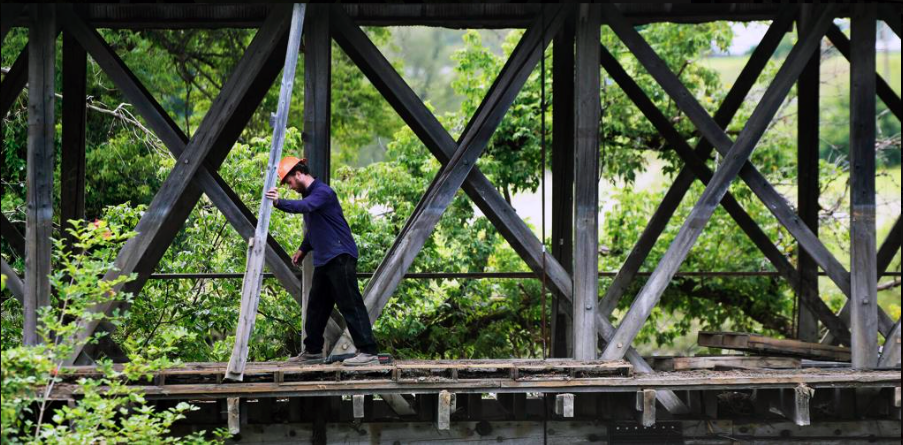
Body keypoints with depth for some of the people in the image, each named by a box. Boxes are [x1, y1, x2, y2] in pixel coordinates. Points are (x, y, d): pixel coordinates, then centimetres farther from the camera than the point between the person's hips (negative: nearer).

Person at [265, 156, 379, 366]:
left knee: (350, 305, -11)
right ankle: (313, 351, 22)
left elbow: (305, 206, -35)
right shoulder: (309, 194, 19)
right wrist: (303, 250, 23)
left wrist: (280, 203, -46)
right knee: (316, 306, 13)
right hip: (323, 260, 10)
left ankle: (368, 352, -12)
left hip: (340, 256, -10)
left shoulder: (322, 192, -13)